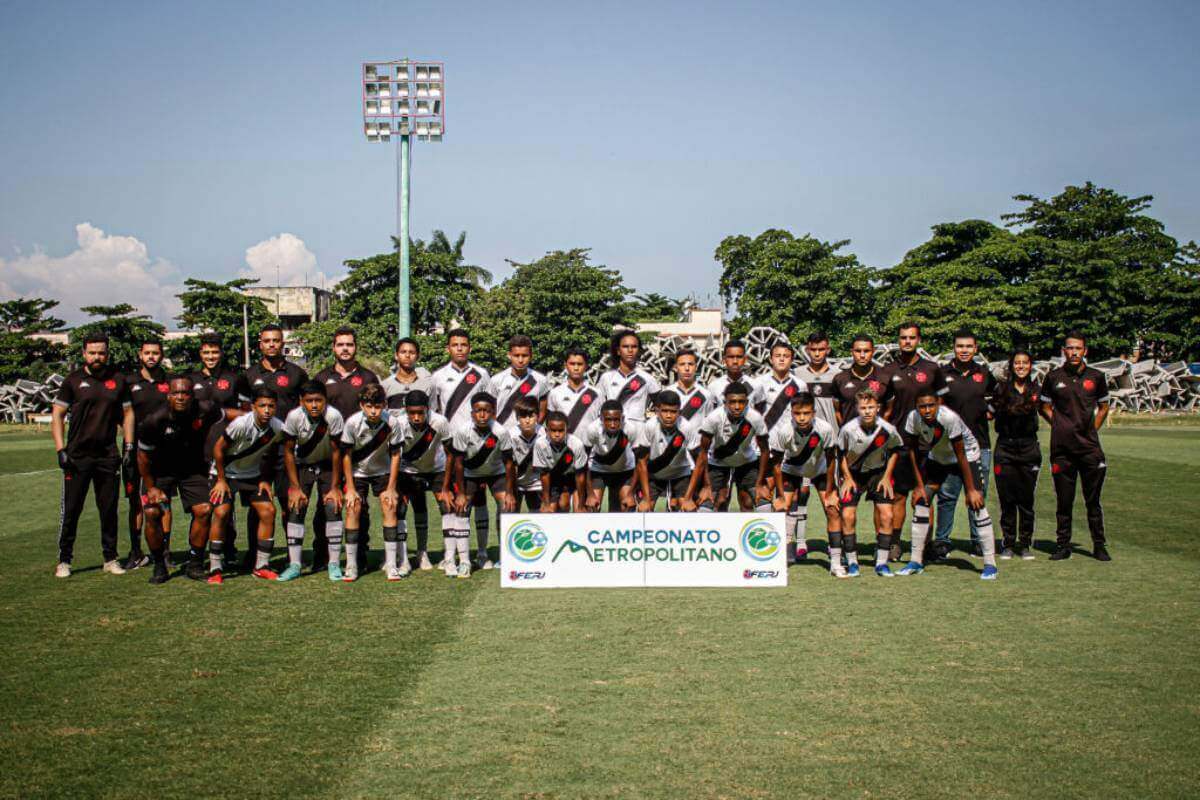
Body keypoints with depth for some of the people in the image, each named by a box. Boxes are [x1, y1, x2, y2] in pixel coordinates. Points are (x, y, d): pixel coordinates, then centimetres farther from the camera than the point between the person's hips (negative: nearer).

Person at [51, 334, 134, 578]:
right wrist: (61, 449, -7)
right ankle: (64, 560, 9)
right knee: (70, 509, 0)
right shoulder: (73, 381, 2)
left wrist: (129, 446, 4)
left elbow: (128, 413, 14)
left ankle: (110, 558, 16)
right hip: (77, 455, -2)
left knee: (109, 509, 7)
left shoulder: (118, 380, 8)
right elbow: (57, 415, 2)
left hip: (108, 456, 2)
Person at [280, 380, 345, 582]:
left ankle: (334, 563, -3)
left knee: (333, 508, -13)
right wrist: (295, 487, -13)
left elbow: (336, 451, -19)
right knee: (295, 509, -9)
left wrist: (335, 487, -15)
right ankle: (294, 564, -3)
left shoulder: (333, 416, -29)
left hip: (328, 466, -1)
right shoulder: (294, 417, -25)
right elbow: (288, 451, -13)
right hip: (302, 465, 1)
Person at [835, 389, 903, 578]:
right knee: (848, 516, -11)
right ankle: (852, 562, 4)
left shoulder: (887, 429, -19)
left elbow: (894, 451, 2)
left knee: (886, 515, -9)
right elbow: (841, 453, -2)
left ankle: (881, 563, 3)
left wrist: (887, 477, -1)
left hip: (879, 472, 1)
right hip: (853, 474, -1)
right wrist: (847, 478, -4)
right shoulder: (848, 429, -22)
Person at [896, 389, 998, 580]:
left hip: (967, 455, -5)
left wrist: (971, 490, -23)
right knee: (920, 500, -4)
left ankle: (990, 564, -10)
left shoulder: (949, 418, -36)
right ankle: (916, 561, 4)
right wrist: (919, 485, -9)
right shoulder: (913, 418, -23)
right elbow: (913, 450, -9)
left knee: (975, 504, -16)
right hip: (937, 457, 5)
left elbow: (960, 456, -28)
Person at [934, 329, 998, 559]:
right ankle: (941, 540, 7)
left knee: (978, 495, 7)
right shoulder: (942, 374, 3)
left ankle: (978, 540, 16)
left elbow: (995, 400, 24)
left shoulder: (984, 374, 10)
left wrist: (988, 411, 7)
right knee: (947, 495, -2)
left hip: (979, 443, 2)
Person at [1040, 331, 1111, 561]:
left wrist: (1092, 429, 6)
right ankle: (1063, 545, 13)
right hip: (1061, 447, 0)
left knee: (1093, 500, 4)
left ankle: (1099, 545, 12)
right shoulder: (1053, 377, 4)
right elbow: (1044, 407, 14)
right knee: (1064, 500, 5)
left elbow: (1103, 407, 18)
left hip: (1090, 447, 0)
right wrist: (1062, 426, 4)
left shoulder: (1096, 377, 6)